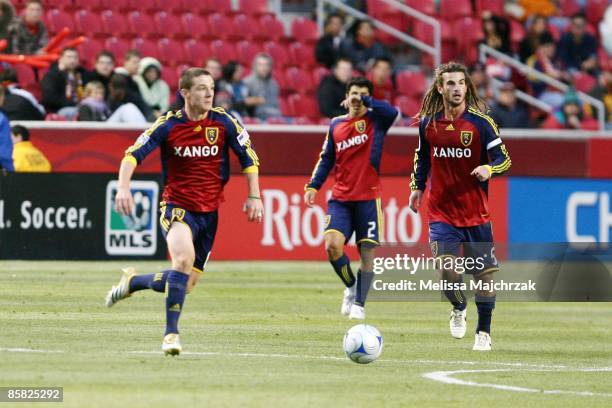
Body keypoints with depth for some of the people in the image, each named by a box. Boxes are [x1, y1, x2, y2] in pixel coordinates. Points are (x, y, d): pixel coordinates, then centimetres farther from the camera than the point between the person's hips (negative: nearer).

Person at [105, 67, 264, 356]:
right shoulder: (169, 125, -9)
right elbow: (133, 154, -9)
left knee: (186, 284, 6)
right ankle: (171, 333, -24)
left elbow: (249, 157, 8)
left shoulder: (223, 122, -3)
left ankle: (132, 282, 35)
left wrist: (254, 196, 3)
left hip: (209, 211, 4)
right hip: (177, 207, -4)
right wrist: (123, 188, -24)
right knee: (184, 258, -31)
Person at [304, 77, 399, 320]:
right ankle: (350, 287, 11)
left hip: (368, 198, -2)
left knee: (367, 253, -2)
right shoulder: (336, 125, 9)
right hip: (340, 198, 2)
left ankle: (359, 304, 8)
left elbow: (392, 113, -24)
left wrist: (365, 101, -17)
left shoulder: (375, 120, -1)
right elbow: (327, 159, 16)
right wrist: (313, 186, 6)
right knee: (332, 246, -14)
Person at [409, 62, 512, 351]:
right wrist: (417, 187, 13)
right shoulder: (428, 123, 1)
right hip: (441, 211, 1)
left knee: (484, 273, 2)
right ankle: (458, 308, 19)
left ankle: (484, 332, 19)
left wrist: (489, 169, -25)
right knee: (447, 270, -14)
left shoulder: (480, 122, -7)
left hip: (476, 212, -1)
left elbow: (503, 158, -5)